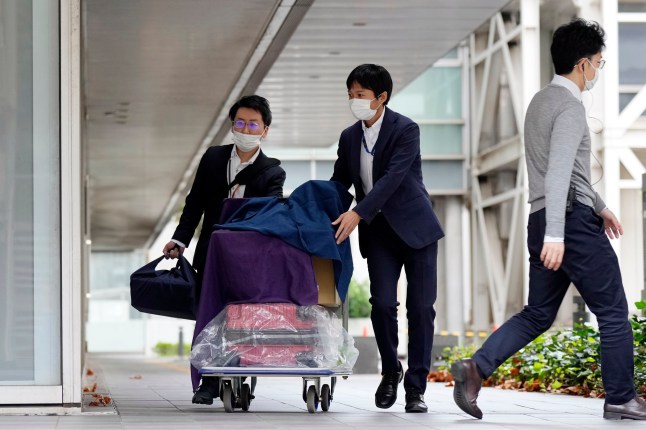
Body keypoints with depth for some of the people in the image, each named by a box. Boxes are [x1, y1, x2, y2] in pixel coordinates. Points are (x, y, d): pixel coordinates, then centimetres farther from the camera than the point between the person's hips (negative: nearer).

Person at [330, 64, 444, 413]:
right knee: (382, 302, -10)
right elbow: (338, 183, 14)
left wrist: (357, 214, -31)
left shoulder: (405, 130, -12)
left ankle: (415, 388, 3)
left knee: (421, 308, -3)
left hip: (415, 227, -4)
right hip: (378, 232, 4)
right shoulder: (349, 137, 7)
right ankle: (390, 371, 13)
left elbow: (392, 178, -23)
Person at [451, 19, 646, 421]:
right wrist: (555, 235, -31)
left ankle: (476, 367, -3)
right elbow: (558, 173, -25)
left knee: (538, 314, 12)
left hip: (543, 221, 9)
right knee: (613, 312, 4)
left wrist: (600, 206, 33)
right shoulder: (570, 107, -14)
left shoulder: (541, 102, 16)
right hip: (573, 221, -9)